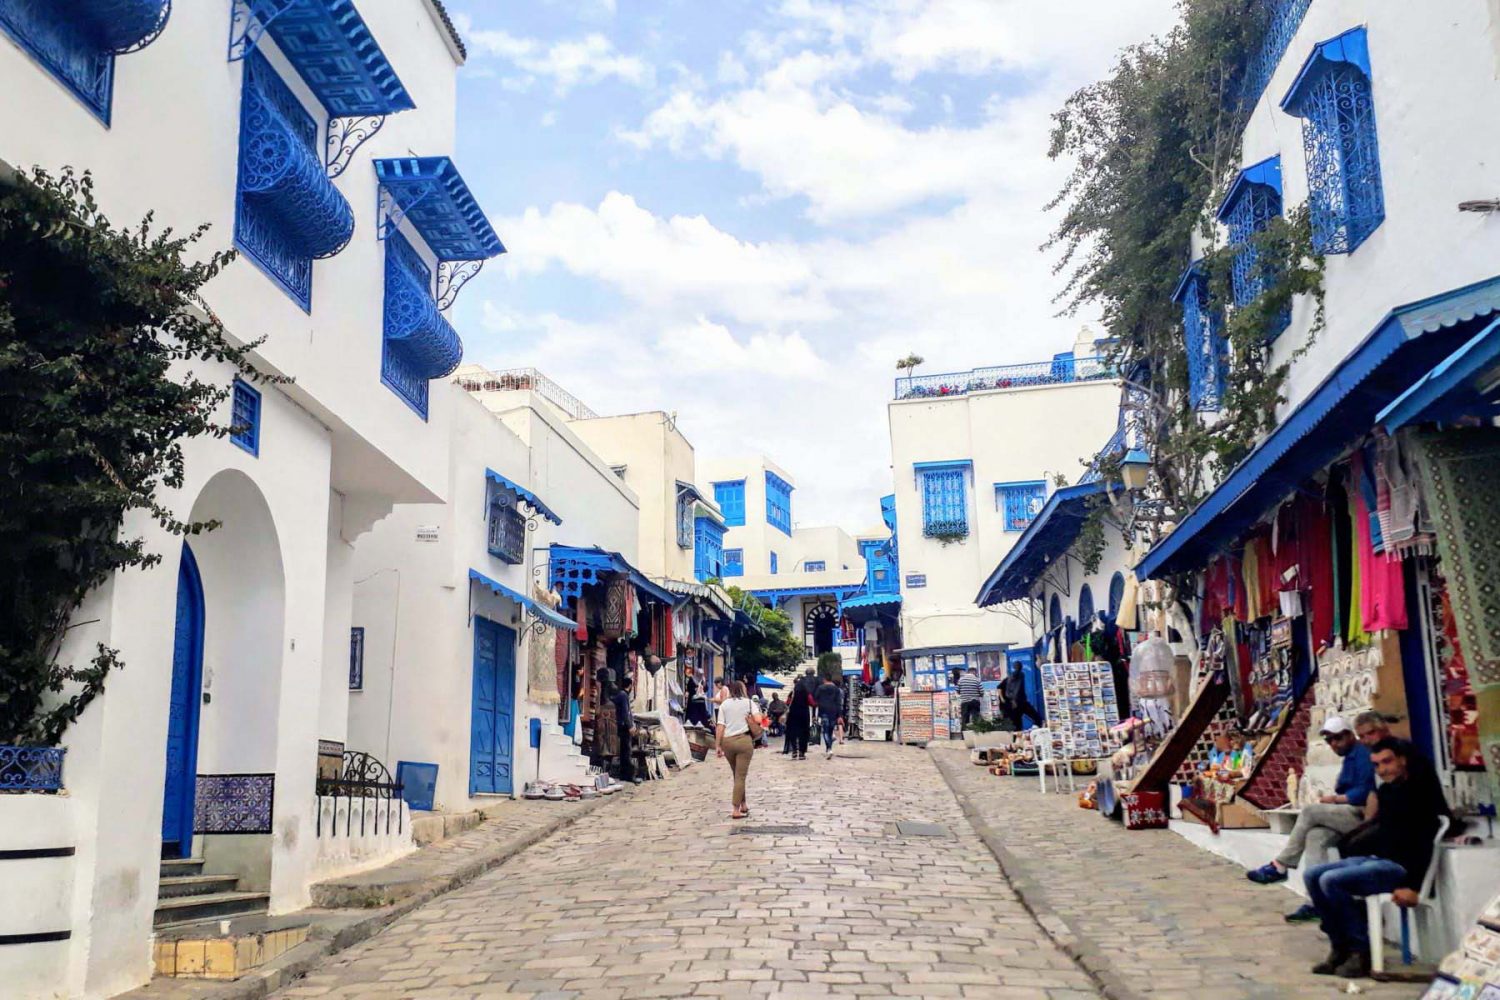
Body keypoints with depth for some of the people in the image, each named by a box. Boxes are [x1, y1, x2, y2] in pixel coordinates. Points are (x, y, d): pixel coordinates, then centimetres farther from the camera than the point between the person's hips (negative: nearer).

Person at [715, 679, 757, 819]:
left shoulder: (724, 705, 8)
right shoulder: (748, 703, 3)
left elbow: (720, 726, 0)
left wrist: (717, 745, -1)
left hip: (727, 741, 3)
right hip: (744, 740, -3)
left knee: (736, 775, 19)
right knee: (741, 776, -2)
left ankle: (743, 805, 27)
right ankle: (736, 810, -8)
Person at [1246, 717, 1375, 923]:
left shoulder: (1362, 755, -8)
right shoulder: (1350, 757, 22)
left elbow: (1363, 793, -18)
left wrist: (1335, 799, -6)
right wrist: (1334, 800, -1)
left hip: (1361, 815, -8)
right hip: (1350, 817, 8)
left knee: (1310, 811, -20)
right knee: (1315, 836, -17)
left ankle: (1280, 866, -11)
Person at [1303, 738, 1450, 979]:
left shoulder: (1420, 791, -11)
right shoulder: (1385, 791, 13)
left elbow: (1424, 842, -19)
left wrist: (1413, 887, -24)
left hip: (1399, 866, -9)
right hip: (1374, 859, 9)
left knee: (1331, 880, -25)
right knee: (1312, 875, -3)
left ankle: (1363, 950, -12)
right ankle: (1340, 945, -2)